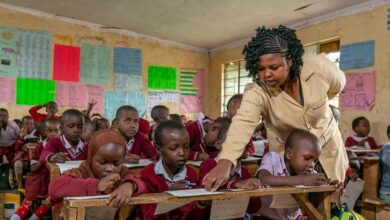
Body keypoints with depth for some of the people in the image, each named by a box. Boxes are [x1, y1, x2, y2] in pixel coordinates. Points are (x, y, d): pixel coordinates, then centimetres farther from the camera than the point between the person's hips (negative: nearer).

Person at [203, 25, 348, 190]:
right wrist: (225, 163, -65)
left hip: (326, 144, 2)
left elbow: (338, 84, -2)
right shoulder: (257, 93, -32)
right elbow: (242, 123, -50)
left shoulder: (318, 67, -25)